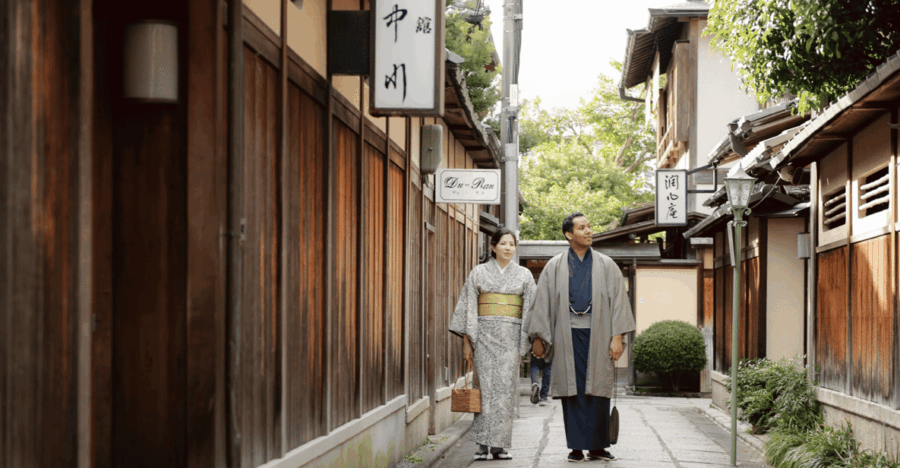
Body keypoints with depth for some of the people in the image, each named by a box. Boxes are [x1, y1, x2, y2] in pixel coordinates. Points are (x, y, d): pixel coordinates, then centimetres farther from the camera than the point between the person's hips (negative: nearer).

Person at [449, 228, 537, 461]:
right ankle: (483, 444, -3)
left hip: (510, 336, 1)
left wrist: (528, 341, -1)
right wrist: (466, 340, -1)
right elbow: (469, 307, 5)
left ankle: (499, 444, 0)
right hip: (484, 335, -1)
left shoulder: (524, 275, 9)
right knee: (485, 387, -5)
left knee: (505, 388, -3)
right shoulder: (479, 273, 7)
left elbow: (530, 310, 7)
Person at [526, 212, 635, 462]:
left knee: (597, 389, -1)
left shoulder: (606, 265, 7)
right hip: (567, 334, 0)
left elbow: (618, 300, 4)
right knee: (572, 390, -2)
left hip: (597, 334, 0)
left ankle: (597, 446, 5)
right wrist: (538, 338, 4)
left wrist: (617, 337, -4)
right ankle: (577, 447, 2)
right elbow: (542, 302, 8)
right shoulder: (554, 267, 7)